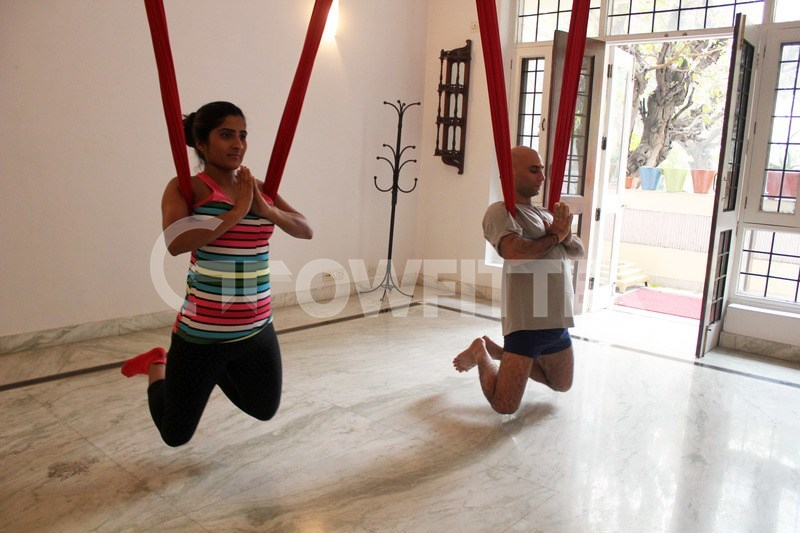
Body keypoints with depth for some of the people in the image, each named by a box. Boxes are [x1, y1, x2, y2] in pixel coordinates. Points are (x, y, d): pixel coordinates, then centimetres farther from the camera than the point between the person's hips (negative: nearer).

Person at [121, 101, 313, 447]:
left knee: (265, 411, 25)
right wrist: (236, 211, -25)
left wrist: (265, 209, -16)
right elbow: (175, 243, -28)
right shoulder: (186, 188, -11)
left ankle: (220, 370, 46)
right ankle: (157, 366, 41)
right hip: (202, 334, -5)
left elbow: (306, 230, 0)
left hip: (257, 330, 5)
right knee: (176, 436, 15)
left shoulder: (259, 189, 3)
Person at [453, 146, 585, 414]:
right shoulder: (500, 212, -10)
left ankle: (497, 351, 34)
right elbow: (514, 251, -28)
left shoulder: (545, 215, 14)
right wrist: (555, 236, -12)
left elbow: (578, 251, 12)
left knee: (562, 385, 28)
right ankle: (481, 353, 16)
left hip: (558, 320, 8)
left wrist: (566, 236, -11)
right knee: (505, 405, -11)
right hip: (527, 320, -8)